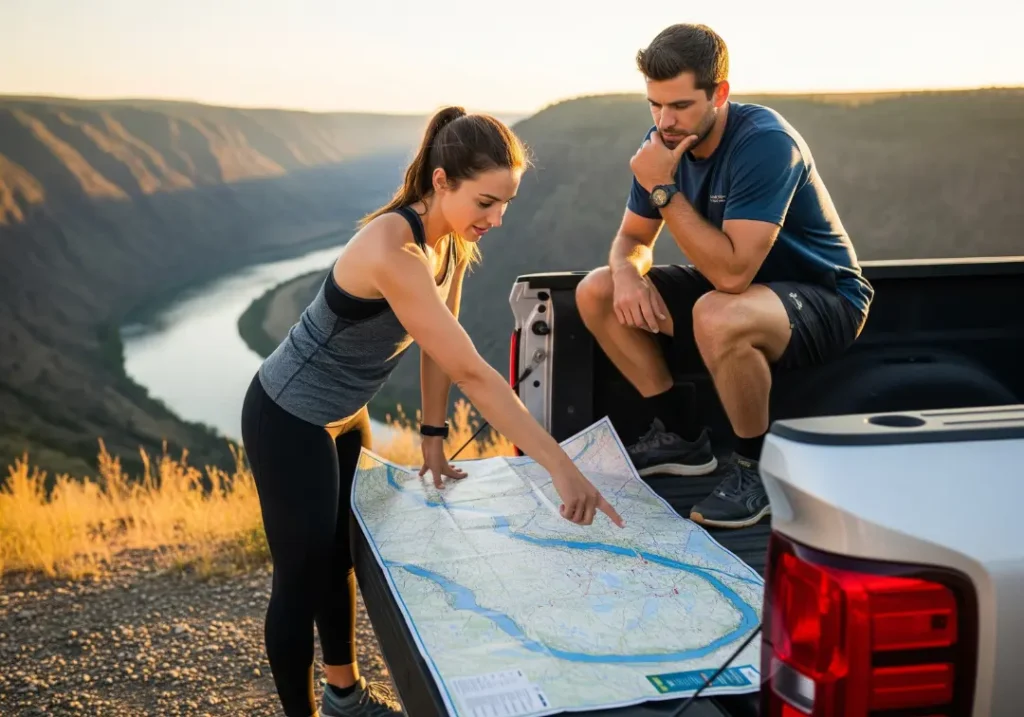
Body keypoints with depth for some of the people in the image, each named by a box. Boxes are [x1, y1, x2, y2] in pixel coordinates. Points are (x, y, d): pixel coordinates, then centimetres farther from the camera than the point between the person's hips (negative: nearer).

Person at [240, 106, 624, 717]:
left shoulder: (453, 239, -7)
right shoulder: (393, 251, -34)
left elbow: (440, 349, 4)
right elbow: (469, 372, -37)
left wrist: (434, 436, 6)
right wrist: (560, 466, -36)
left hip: (343, 416, 9)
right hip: (288, 420, -9)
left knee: (342, 556, 22)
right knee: (303, 578, 4)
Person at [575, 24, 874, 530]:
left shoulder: (765, 143, -28)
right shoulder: (666, 140, -5)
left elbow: (732, 272, -35)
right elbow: (633, 237, 4)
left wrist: (664, 189, -33)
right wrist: (627, 274, -19)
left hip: (824, 299, -8)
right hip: (733, 285, 8)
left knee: (717, 317, -40)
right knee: (596, 292, -3)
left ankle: (755, 468, -14)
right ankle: (681, 437, 8)